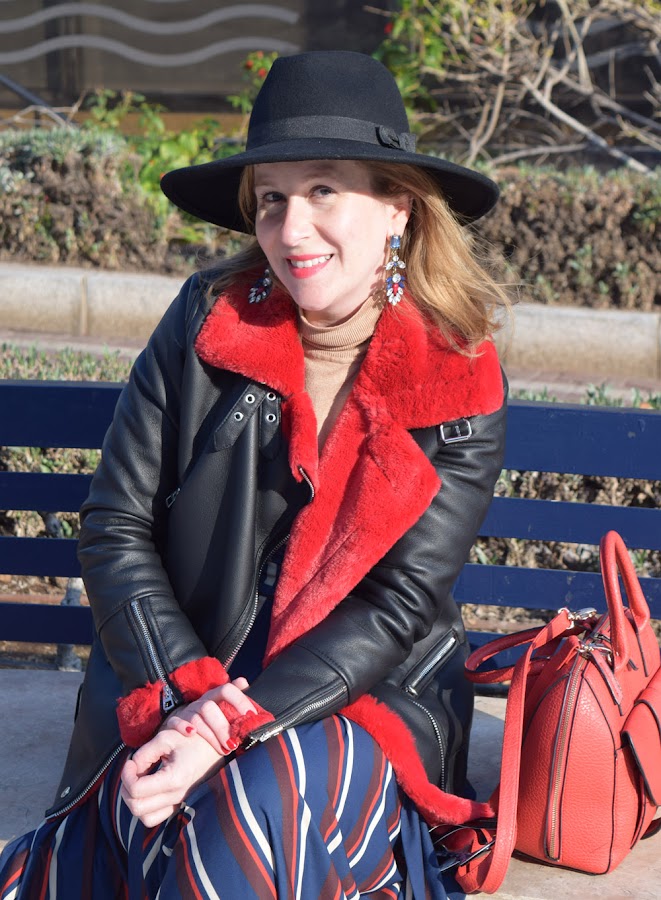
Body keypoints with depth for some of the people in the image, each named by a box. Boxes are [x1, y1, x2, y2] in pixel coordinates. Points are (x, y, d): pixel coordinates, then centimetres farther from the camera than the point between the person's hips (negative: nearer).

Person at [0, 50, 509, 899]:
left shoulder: (461, 387, -6)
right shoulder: (209, 320, -4)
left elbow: (397, 608, -10)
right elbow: (114, 527, -4)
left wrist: (236, 724, -22)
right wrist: (189, 691, -17)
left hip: (368, 700, 0)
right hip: (173, 680, 1)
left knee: (271, 795, -31)